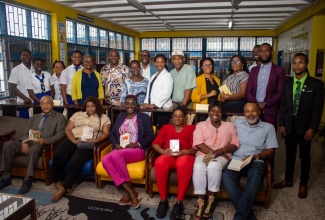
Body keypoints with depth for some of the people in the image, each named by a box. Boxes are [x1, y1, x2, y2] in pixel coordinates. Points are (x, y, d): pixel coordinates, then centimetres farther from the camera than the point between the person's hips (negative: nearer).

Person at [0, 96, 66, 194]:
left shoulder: (60, 117, 7)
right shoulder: (33, 118, 24)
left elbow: (60, 134, -5)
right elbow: (26, 133, 16)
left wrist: (45, 140, -23)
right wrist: (24, 142, -8)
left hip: (43, 145, -5)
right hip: (28, 143, 5)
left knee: (34, 147, -38)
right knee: (8, 144, -19)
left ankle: (27, 180, -29)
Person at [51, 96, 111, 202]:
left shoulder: (103, 118, 16)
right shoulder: (77, 115, 24)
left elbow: (106, 133, 4)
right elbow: (67, 129, 14)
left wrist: (95, 140, -16)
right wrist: (74, 140, -7)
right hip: (72, 140, 3)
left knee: (76, 160, -33)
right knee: (58, 155, -27)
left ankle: (64, 187, -18)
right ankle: (57, 181, -2)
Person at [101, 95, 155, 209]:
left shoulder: (144, 117, 7)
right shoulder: (120, 116, 21)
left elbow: (151, 136, 0)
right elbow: (112, 133, 17)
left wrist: (138, 144, -15)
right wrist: (116, 144, -4)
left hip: (138, 150, -5)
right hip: (120, 150, 5)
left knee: (116, 155, -34)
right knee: (106, 160, -28)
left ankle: (129, 191, -20)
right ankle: (130, 191, -24)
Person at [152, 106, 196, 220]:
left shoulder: (191, 128, 20)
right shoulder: (166, 127, 26)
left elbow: (195, 147, 7)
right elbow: (155, 143, 13)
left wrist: (183, 152, -13)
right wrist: (163, 151, -9)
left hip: (185, 156, -1)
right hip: (168, 156, 2)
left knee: (183, 164, -39)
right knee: (160, 163, -35)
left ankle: (179, 202, -28)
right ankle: (163, 200, -22)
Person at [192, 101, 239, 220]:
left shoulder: (229, 126, 17)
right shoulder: (201, 125, 14)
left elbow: (235, 144, 6)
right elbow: (198, 144, 0)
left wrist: (220, 151, -11)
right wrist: (212, 152, -15)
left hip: (222, 156, 0)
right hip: (203, 154, 0)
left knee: (214, 166, -35)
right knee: (198, 167, -34)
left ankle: (210, 203, -23)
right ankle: (200, 204, -28)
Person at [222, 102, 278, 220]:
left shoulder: (268, 127, 11)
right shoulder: (237, 122, 18)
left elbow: (270, 151, 6)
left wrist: (255, 156, -12)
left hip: (255, 162, -1)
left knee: (255, 177, -36)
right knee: (226, 176, -31)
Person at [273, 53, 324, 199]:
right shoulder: (287, 84, 5)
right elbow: (283, 105, 5)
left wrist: (312, 128, -14)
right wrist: (281, 124, 0)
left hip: (305, 127, -3)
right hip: (289, 125, 3)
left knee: (305, 156, 10)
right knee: (289, 154, 15)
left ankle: (303, 185, 26)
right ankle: (288, 180, 32)